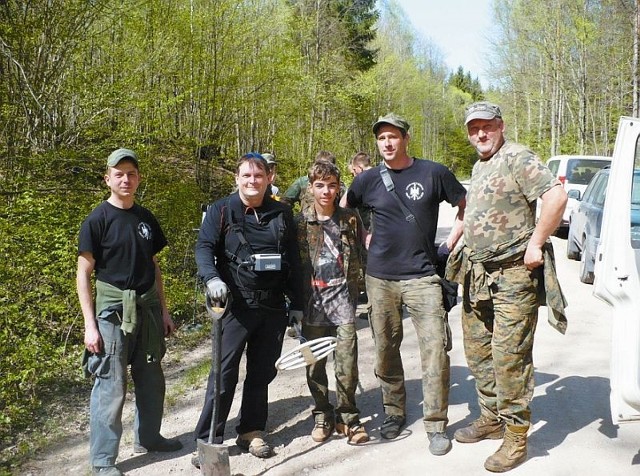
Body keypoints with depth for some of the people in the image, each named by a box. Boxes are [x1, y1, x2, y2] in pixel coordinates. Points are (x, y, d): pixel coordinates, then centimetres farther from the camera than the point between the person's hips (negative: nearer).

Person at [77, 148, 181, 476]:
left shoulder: (146, 218, 9)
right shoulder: (97, 220, -7)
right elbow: (83, 274, -7)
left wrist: (163, 310, 13)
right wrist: (90, 325, -12)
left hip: (147, 308, 6)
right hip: (113, 309, -6)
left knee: (151, 380, 14)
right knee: (111, 386, -2)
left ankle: (148, 437, 34)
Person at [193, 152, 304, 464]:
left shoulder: (282, 213, 10)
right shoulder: (221, 210, 0)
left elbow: (293, 261, 12)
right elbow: (204, 246, -9)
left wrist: (296, 304, 10)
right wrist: (211, 278, -29)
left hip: (273, 307, 4)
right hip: (236, 305, -4)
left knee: (262, 373, 12)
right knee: (224, 372, -3)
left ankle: (251, 432, 26)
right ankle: (208, 439, 6)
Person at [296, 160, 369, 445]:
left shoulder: (350, 219, 4)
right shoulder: (301, 222, 2)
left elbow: (362, 254, 12)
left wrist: (354, 289, 9)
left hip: (342, 296, 0)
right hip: (312, 299, 0)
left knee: (347, 361, -4)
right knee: (314, 362, 6)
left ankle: (346, 416, 13)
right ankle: (322, 415, 23)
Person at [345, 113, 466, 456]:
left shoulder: (433, 173, -2)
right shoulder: (368, 180, 4)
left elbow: (466, 207, 8)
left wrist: (450, 245, 1)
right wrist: (366, 240, 9)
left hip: (421, 276, -2)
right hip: (380, 278, 3)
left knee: (435, 348, -7)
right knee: (385, 349, 10)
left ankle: (436, 424, 6)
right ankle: (394, 412, 28)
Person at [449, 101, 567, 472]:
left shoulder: (518, 158, -11)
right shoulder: (479, 167, 18)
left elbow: (557, 196, -23)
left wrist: (535, 243, -20)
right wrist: (461, 245, 18)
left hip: (513, 276, -9)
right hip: (477, 275, 9)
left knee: (510, 355, -6)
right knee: (478, 351, 15)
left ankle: (516, 436, 5)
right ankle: (492, 418, 30)